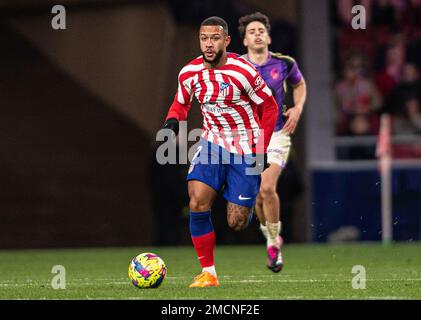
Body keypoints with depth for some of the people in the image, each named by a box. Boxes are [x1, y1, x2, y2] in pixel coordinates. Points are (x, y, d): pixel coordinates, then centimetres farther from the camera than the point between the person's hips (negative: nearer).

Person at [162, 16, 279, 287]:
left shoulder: (244, 72, -19)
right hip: (213, 143, 3)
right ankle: (208, 273, -7)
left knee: (236, 223, -4)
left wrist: (261, 150, -10)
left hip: (246, 152, -3)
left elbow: (269, 107, -7)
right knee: (198, 204, -19)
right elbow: (181, 104, 13)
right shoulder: (189, 73, -6)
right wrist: (172, 121, -10)